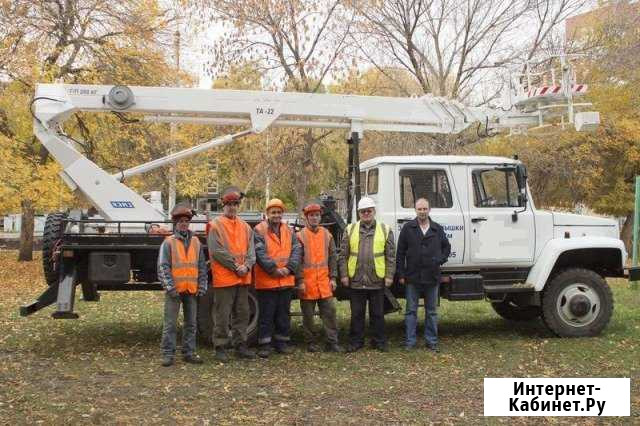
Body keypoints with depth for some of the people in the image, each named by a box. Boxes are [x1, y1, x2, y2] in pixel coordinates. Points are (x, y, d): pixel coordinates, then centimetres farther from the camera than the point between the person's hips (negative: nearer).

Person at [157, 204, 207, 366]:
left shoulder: (196, 242, 10)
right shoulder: (168, 242, -1)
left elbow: (202, 266, 12)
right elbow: (163, 267, -6)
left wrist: (202, 286, 4)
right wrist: (170, 286, -14)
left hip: (192, 290, 4)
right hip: (174, 290, -4)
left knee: (191, 323, 9)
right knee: (170, 323, -1)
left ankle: (189, 353, 18)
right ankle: (168, 354, 5)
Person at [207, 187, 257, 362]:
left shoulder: (245, 227, 14)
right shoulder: (215, 225, -5)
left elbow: (251, 249, 9)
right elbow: (217, 252, -12)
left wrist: (247, 266, -9)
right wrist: (236, 267, -13)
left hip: (243, 278, 6)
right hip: (224, 278, -6)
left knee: (242, 313, 12)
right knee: (223, 315, 0)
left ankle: (240, 345, 22)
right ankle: (220, 347, 9)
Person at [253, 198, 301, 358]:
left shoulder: (289, 231, 12)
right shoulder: (259, 230, -5)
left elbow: (296, 251, 4)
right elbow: (260, 253, -15)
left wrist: (289, 268, -11)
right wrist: (273, 269, -19)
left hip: (286, 281, 5)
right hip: (266, 281, -5)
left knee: (283, 314, 14)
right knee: (266, 315, 2)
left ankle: (282, 342, 25)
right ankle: (265, 344, 10)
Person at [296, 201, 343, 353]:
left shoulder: (326, 234, 9)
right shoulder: (300, 235, -3)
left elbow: (332, 257, 11)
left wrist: (333, 278, 6)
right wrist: (300, 281, -10)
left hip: (324, 282, 3)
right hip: (307, 283, -3)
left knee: (330, 312, 2)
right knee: (308, 315, 6)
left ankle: (332, 342, 9)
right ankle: (310, 343, 18)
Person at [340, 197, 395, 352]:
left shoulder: (385, 230, 4)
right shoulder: (350, 229, 6)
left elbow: (391, 256, 2)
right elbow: (343, 255, 5)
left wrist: (389, 276, -4)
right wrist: (344, 274, -2)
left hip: (377, 280, -1)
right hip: (356, 280, 1)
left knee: (377, 314, 9)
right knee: (356, 314, 9)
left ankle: (380, 341, 20)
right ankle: (356, 341, 20)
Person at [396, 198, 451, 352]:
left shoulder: (438, 229, 7)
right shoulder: (408, 228, 0)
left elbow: (446, 247, 20)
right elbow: (400, 253, 0)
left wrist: (440, 260, 2)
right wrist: (401, 274, -4)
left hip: (432, 277, 2)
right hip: (412, 277, -2)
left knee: (431, 311, 9)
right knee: (411, 311, 4)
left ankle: (431, 341, 19)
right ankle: (410, 342, 10)